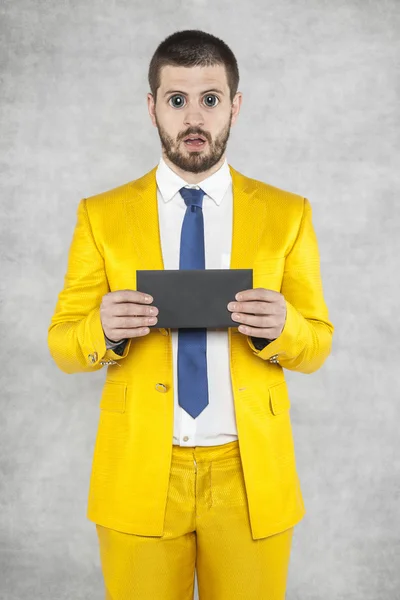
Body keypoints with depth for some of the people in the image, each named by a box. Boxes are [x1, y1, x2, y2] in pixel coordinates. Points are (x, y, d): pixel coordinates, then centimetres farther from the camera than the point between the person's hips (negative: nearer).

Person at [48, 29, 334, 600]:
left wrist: (281, 326, -21)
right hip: (137, 474, 0)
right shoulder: (102, 215, -1)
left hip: (251, 476, 1)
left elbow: (318, 345, 1)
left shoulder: (287, 214, 0)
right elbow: (63, 344, 0)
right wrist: (104, 329, -22)